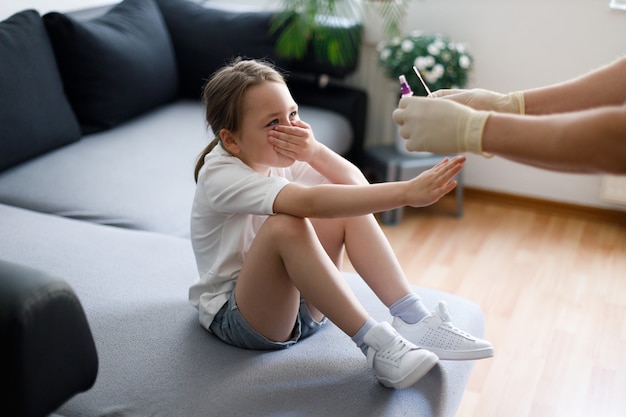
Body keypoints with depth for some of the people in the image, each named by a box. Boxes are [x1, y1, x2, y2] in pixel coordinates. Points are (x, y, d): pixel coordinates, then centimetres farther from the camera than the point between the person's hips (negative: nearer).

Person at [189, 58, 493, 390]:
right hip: (232, 316, -7)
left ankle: (413, 319, -16)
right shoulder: (220, 175, -24)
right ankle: (373, 342, -29)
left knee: (348, 205, -10)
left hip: (296, 299, 7)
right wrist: (406, 192, -46)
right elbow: (309, 202, -40)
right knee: (285, 225, -35)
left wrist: (316, 152, -24)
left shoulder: (278, 159, 0)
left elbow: (357, 185, -4)